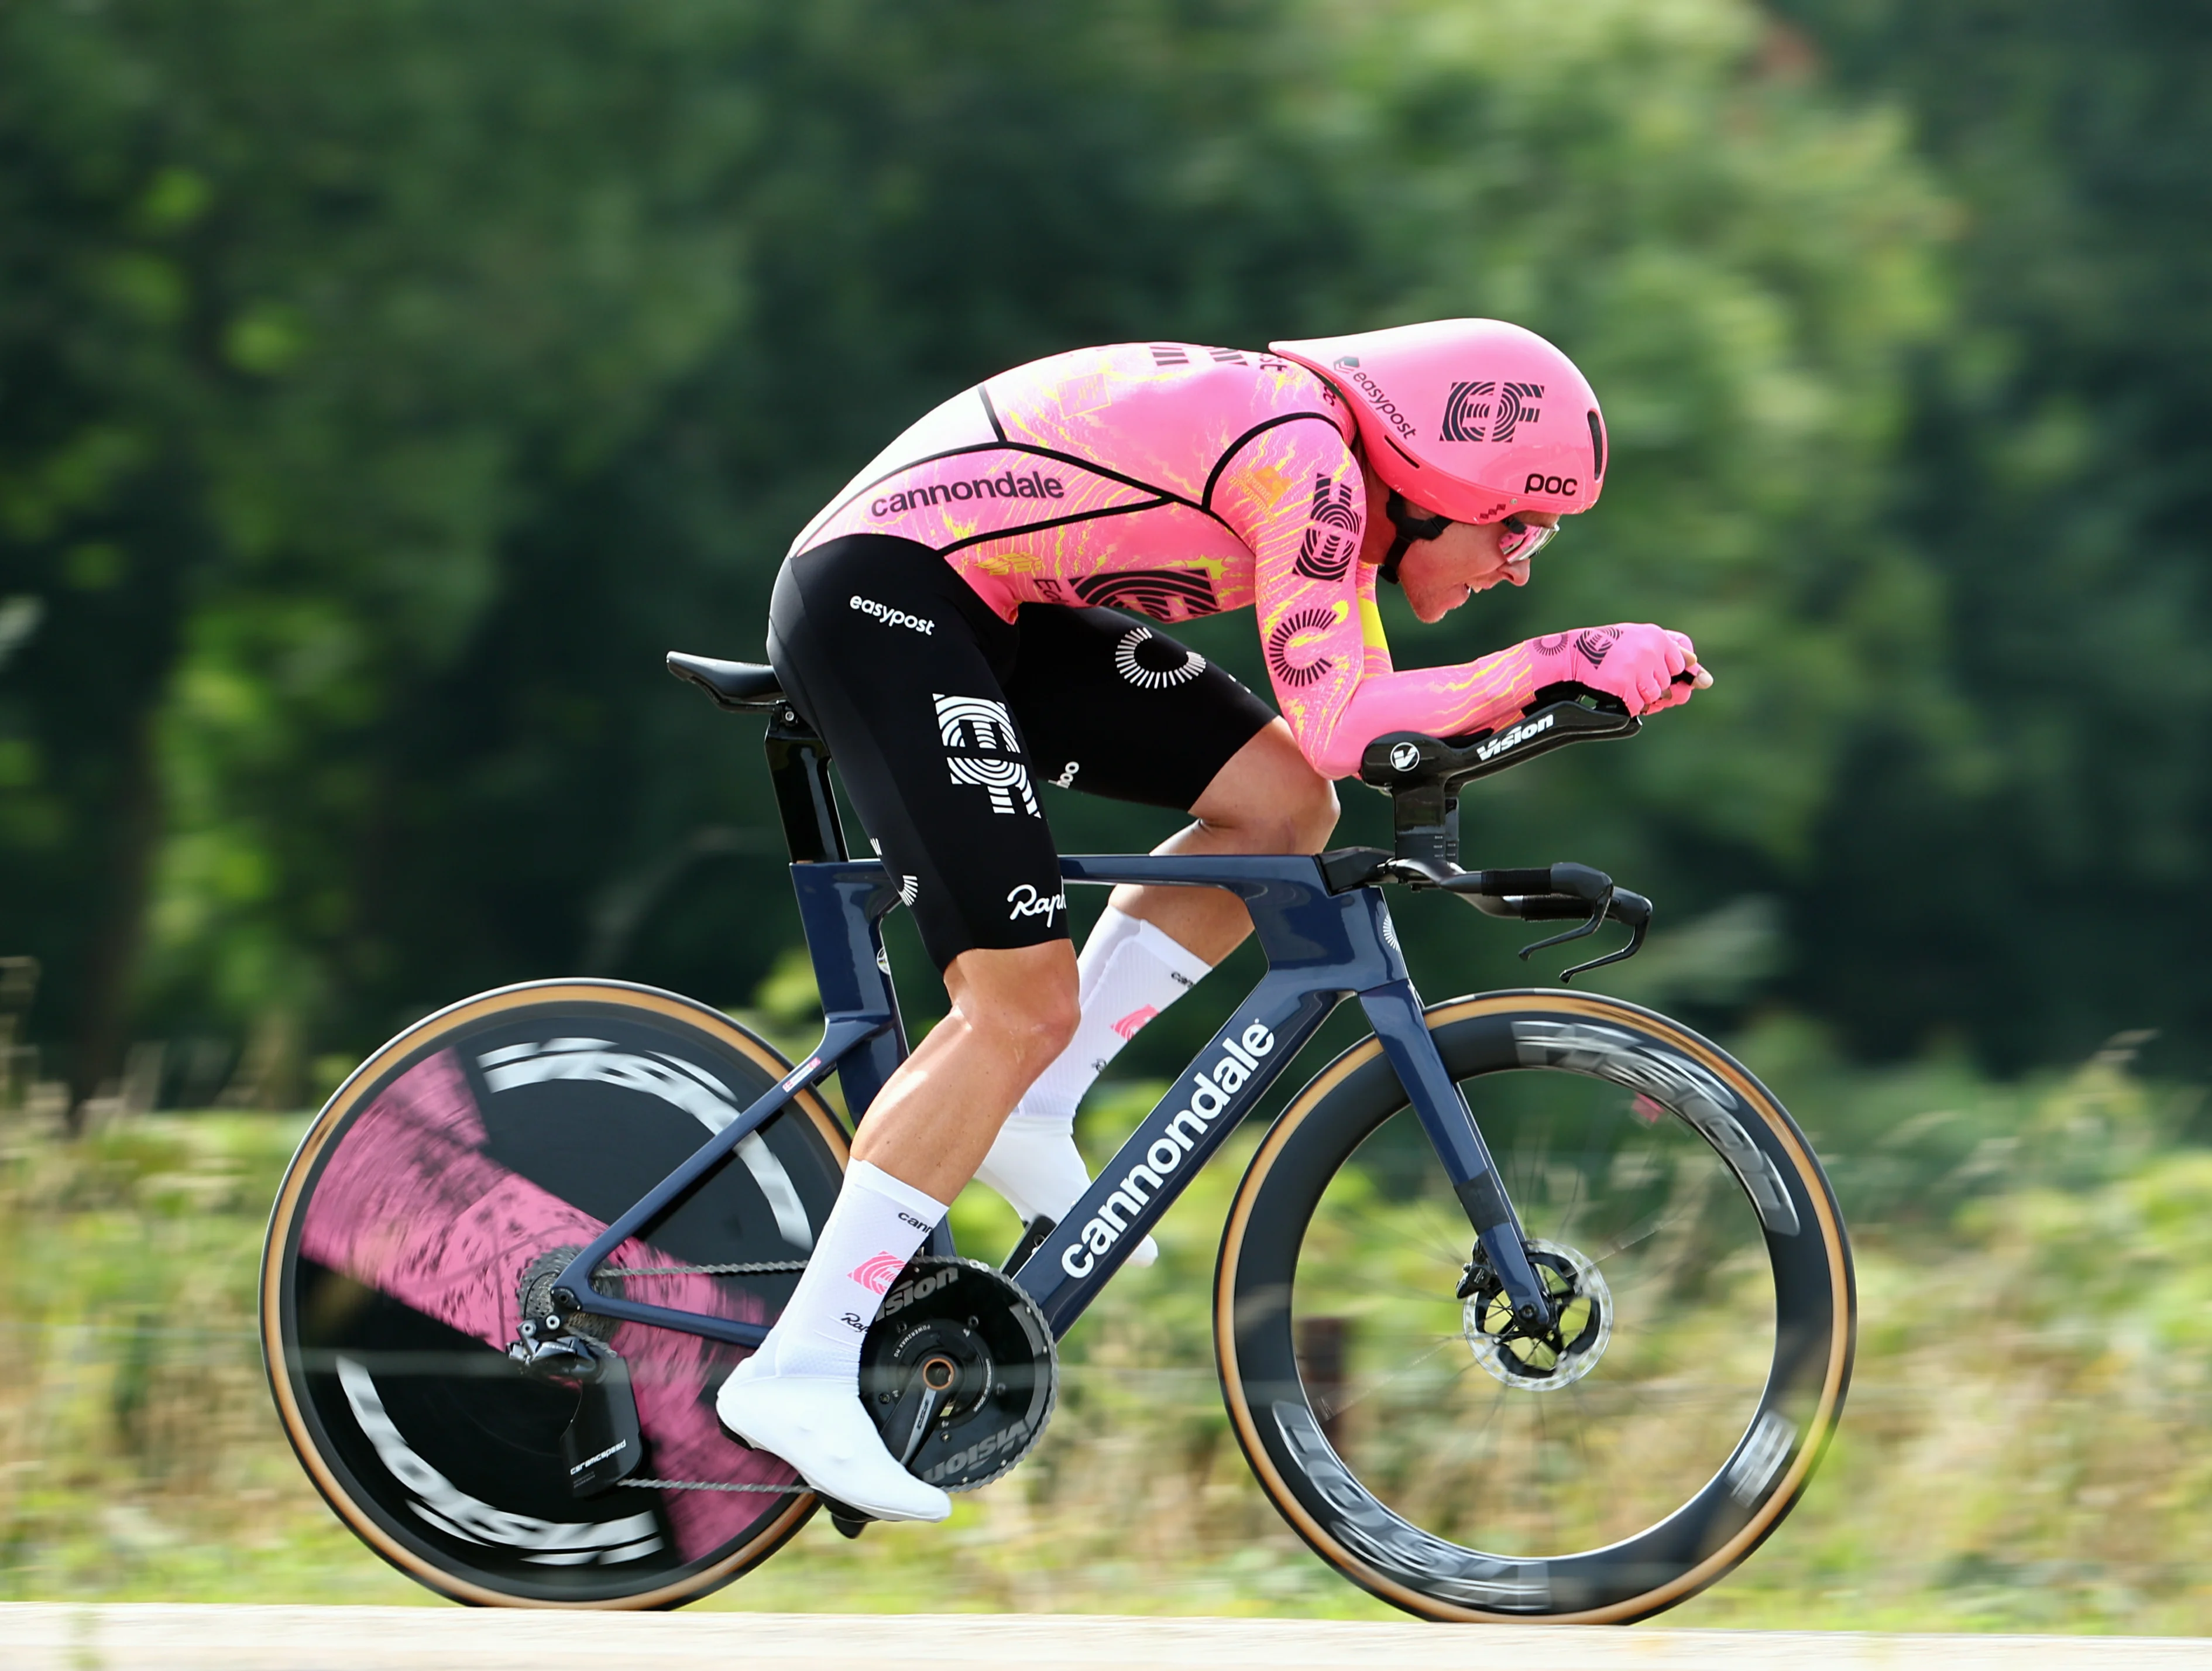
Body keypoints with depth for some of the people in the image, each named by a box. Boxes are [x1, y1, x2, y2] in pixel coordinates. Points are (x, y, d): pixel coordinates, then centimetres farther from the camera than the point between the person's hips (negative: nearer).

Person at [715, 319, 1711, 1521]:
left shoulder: (1339, 481, 11)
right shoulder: (1302, 454, -18)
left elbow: (1363, 713, 15)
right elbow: (1339, 729, -23)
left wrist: (1543, 684, 2)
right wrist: (1554, 663, -20)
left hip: (987, 610, 10)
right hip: (878, 597, -10)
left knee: (1279, 802, 4)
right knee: (1023, 1004, -15)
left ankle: (1029, 1108, 6)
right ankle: (799, 1371, -14)